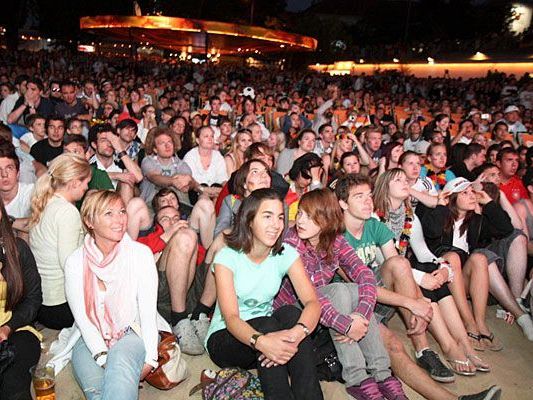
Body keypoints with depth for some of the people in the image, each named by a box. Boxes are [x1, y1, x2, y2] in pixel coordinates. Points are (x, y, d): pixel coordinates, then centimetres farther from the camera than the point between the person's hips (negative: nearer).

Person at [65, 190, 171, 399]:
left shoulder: (140, 253, -6)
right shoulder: (75, 262, -2)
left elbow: (148, 311, -9)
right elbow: (82, 317, -6)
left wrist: (149, 358, -19)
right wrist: (102, 356, -20)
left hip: (134, 331, -1)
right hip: (92, 338, 1)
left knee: (121, 358, -34)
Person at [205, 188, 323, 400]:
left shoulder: (286, 254, -6)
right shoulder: (227, 257, -15)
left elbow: (312, 302, -18)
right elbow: (230, 318, -25)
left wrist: (297, 332, -42)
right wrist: (260, 341, -48)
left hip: (266, 330, 3)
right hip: (224, 338, -3)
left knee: (290, 313, -28)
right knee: (266, 324, -33)